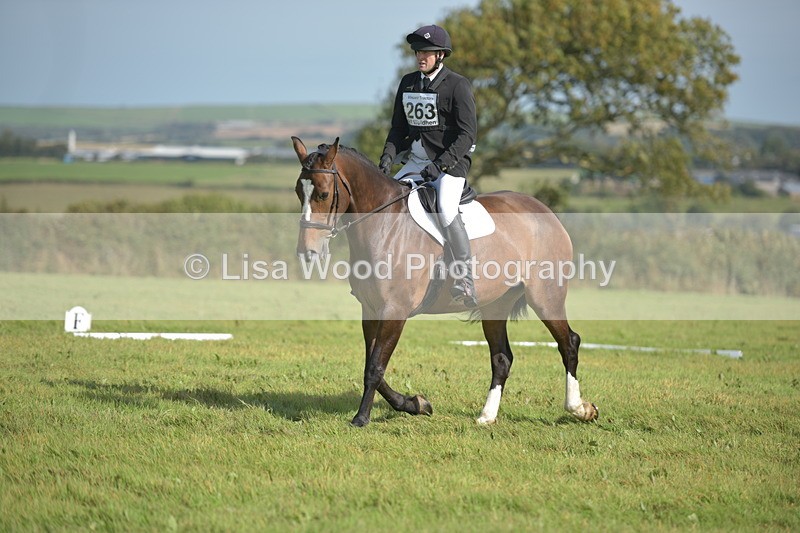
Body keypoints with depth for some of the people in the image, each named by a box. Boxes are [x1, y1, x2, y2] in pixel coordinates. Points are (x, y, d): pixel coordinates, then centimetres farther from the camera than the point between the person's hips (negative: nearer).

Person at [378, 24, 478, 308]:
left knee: (446, 210, -29)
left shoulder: (457, 85, -10)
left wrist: (439, 165, -23)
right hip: (416, 159, 7)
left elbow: (467, 135, -14)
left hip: (451, 161, -7)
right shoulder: (408, 83, 10)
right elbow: (398, 127, 15)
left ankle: (465, 281, -26)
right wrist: (388, 157, -3)